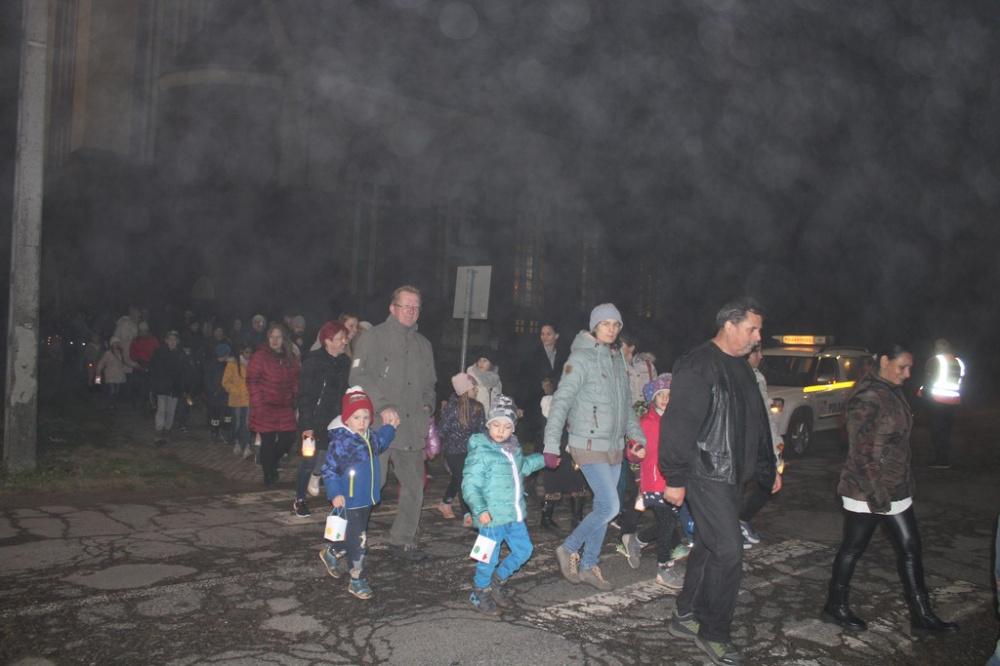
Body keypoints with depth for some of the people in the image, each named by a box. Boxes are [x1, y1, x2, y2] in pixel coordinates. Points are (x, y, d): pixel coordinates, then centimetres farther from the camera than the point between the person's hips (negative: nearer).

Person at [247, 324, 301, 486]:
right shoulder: (259, 356, -5)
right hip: (265, 407, -5)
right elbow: (251, 381, -8)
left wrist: (294, 398, 9)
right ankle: (269, 476, 12)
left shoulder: (291, 358, 11)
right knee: (268, 441, -1)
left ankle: (271, 462, 31)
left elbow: (295, 381, 18)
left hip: (285, 407, 5)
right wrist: (258, 402, -12)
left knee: (288, 438, 2)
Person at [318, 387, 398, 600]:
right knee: (358, 541, -3)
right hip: (349, 501, -8)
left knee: (353, 536, 24)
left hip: (367, 498, 8)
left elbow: (380, 443, 28)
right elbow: (329, 469, -18)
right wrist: (335, 493, -26)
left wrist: (388, 428, 21)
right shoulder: (340, 441, -20)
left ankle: (332, 554, 49)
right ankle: (357, 580, 12)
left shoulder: (370, 436, 3)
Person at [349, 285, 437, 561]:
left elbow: (429, 383, 27)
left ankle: (402, 540, 22)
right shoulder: (373, 337, -1)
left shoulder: (423, 344, 19)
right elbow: (359, 377, -11)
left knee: (414, 485, 9)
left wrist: (427, 406, 9)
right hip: (377, 426, -6)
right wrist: (382, 407, -19)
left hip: (413, 428, 6)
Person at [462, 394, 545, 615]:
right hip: (491, 516, -8)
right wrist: (480, 509, -32)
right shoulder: (480, 452, -16)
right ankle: (480, 593, 27)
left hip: (514, 515, 8)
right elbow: (470, 485, -21)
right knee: (490, 558, 2)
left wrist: (543, 459, 29)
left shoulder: (514, 449, 9)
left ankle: (498, 580, 35)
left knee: (524, 549, 14)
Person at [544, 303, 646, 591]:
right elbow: (561, 402, -17)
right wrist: (551, 446, -22)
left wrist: (638, 436, 13)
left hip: (614, 446, 7)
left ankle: (588, 566, 24)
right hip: (589, 446, -7)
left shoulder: (617, 358, 11)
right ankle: (569, 549, 10)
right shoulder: (581, 358, -12)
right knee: (610, 507, -11)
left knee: (602, 508, 11)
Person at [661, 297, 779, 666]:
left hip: (731, 476, 10)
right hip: (706, 476, -10)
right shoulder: (698, 365, -15)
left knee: (710, 546, 15)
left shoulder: (740, 368, 15)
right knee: (728, 552, -7)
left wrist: (768, 469, 26)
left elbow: (756, 424, 25)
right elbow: (678, 424, -20)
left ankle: (686, 617, 29)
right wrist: (675, 478, -21)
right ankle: (713, 633, 8)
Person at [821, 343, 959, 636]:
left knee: (910, 548, 12)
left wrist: (906, 484, 18)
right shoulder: (867, 397, -20)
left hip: (896, 489, 9)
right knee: (853, 548, 5)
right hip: (866, 491, -9)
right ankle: (835, 607, 21)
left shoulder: (893, 393, 10)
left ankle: (922, 615, 22)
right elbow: (861, 452, -22)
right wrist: (877, 495, -21)